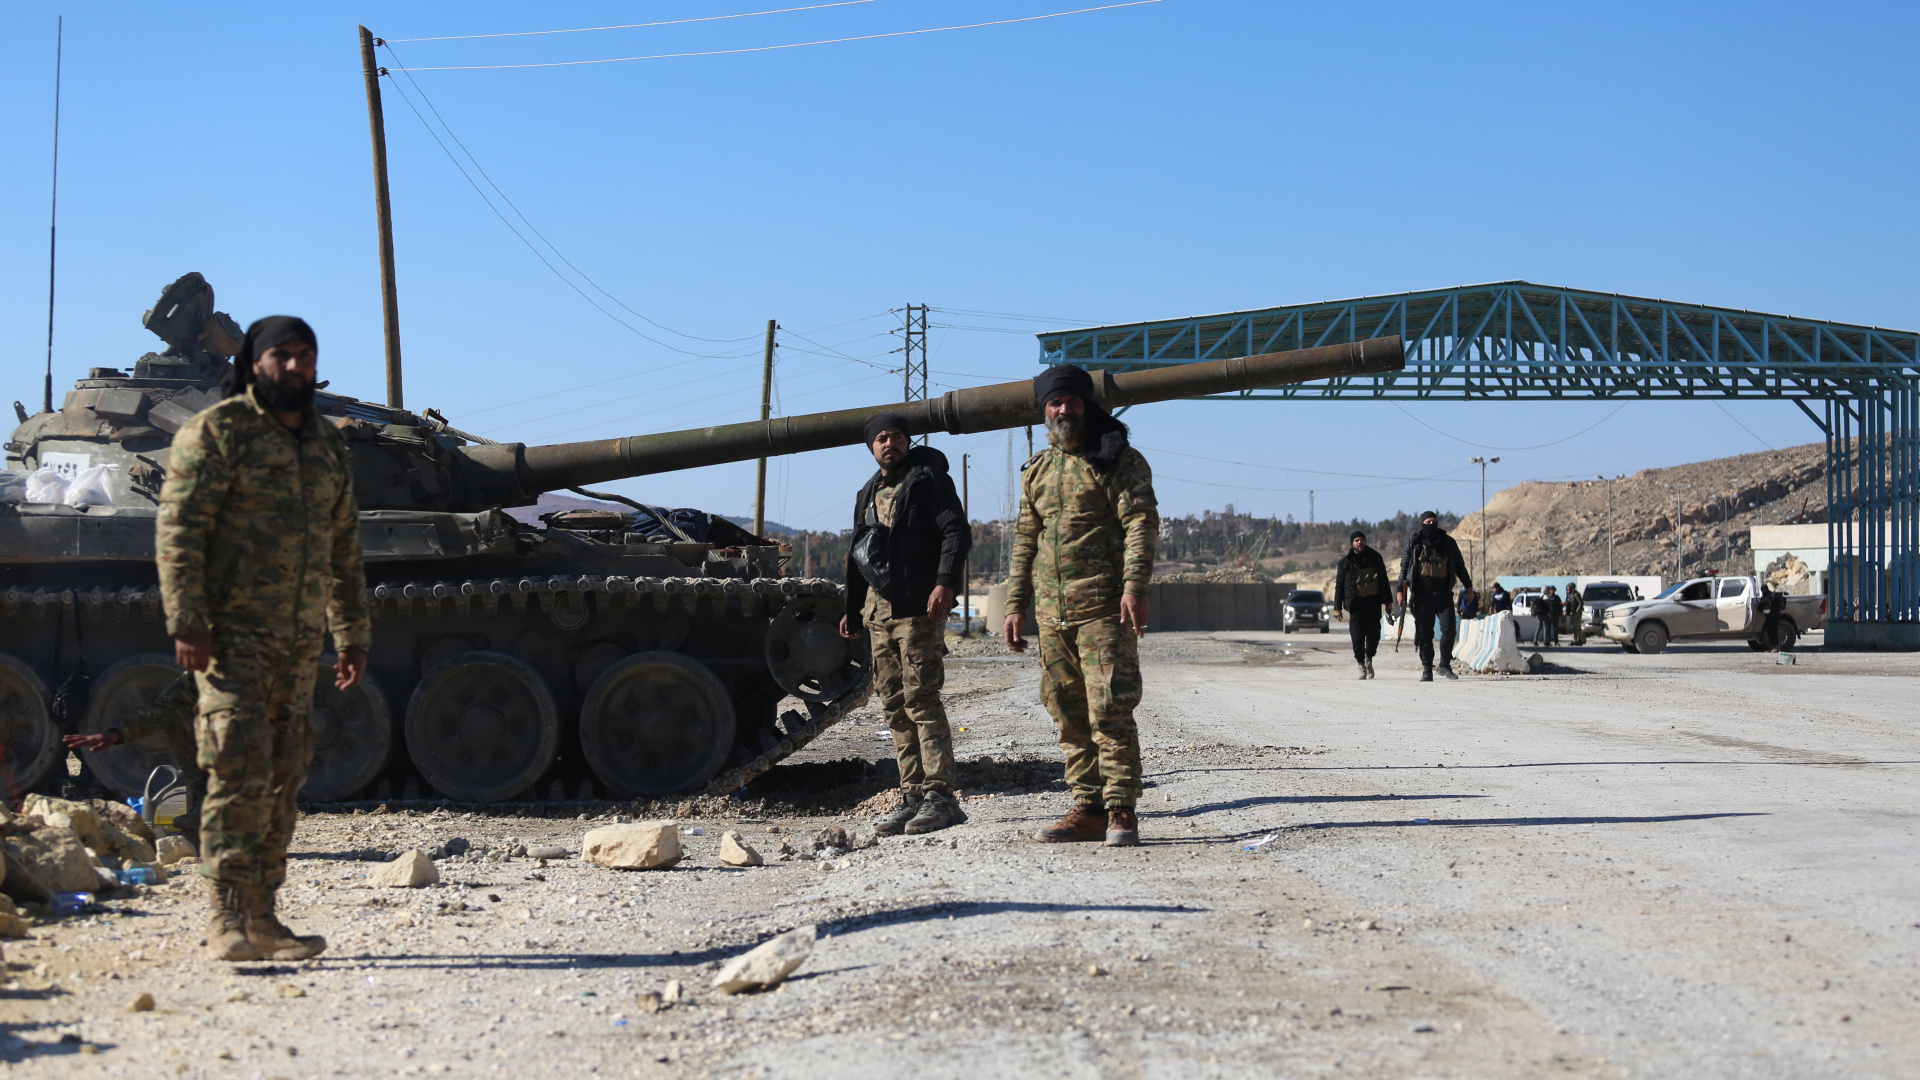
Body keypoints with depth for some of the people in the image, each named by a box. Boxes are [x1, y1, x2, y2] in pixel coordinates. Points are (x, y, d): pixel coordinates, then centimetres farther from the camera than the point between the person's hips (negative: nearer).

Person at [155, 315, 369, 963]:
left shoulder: (329, 445, 16)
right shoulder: (216, 431, -3)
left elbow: (344, 547, 21)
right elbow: (178, 529, -9)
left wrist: (352, 633, 18)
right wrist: (186, 622, -17)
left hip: (300, 640, 6)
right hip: (233, 632, -6)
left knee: (283, 776, 7)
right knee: (240, 770, -12)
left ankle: (261, 916, 13)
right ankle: (227, 920, -8)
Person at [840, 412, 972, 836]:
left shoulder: (928, 479, 0)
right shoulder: (868, 493, 22)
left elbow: (956, 531, -10)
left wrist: (944, 582, -22)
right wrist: (853, 609, 25)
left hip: (919, 608, -7)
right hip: (878, 608, 7)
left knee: (920, 698, -13)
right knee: (895, 705, 5)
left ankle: (940, 796, -12)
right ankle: (913, 796, 9)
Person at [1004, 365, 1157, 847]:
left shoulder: (1118, 459, -1)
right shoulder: (1037, 469, 18)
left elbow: (1141, 522, -10)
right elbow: (1025, 539, 22)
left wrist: (1134, 586, -22)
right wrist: (1016, 605, 16)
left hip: (1104, 608, -6)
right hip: (1051, 611, 6)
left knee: (1109, 711, -10)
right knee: (1069, 716, 7)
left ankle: (1121, 811, -4)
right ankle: (1088, 809, 13)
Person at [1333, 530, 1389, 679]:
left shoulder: (1375, 558, 9)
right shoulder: (1345, 561, 4)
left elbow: (1384, 580, 15)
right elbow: (1339, 584, 5)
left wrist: (1387, 601, 12)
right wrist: (1337, 607, 0)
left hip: (1373, 601, 2)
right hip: (1356, 603, -2)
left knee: (1374, 632, 2)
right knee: (1357, 635, -6)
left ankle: (1369, 659, 25)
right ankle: (1361, 664, 8)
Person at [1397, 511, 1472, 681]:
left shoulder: (1448, 542, 10)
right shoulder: (1414, 542, 6)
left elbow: (1459, 566, 20)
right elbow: (1404, 566, 8)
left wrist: (1468, 586, 19)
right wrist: (1401, 589, 1)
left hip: (1444, 595, 1)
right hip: (1422, 595, -1)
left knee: (1449, 629, -10)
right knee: (1424, 634, 1)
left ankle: (1445, 665, 5)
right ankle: (1427, 670, 8)